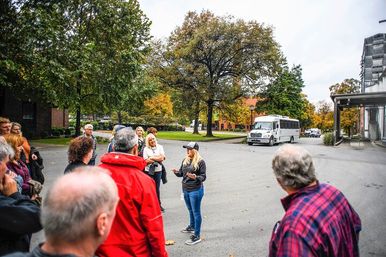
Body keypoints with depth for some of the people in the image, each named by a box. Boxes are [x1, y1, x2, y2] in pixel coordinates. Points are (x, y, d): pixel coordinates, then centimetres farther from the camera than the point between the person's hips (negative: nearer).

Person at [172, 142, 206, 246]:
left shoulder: (200, 162, -15)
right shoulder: (185, 160, 5)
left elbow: (203, 176, -15)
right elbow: (181, 173, 11)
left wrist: (196, 177, -34)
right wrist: (177, 172, -11)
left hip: (196, 190, -7)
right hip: (185, 189, 7)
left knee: (196, 212, 2)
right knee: (190, 210, 24)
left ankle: (197, 236, 11)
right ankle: (192, 227, 45)